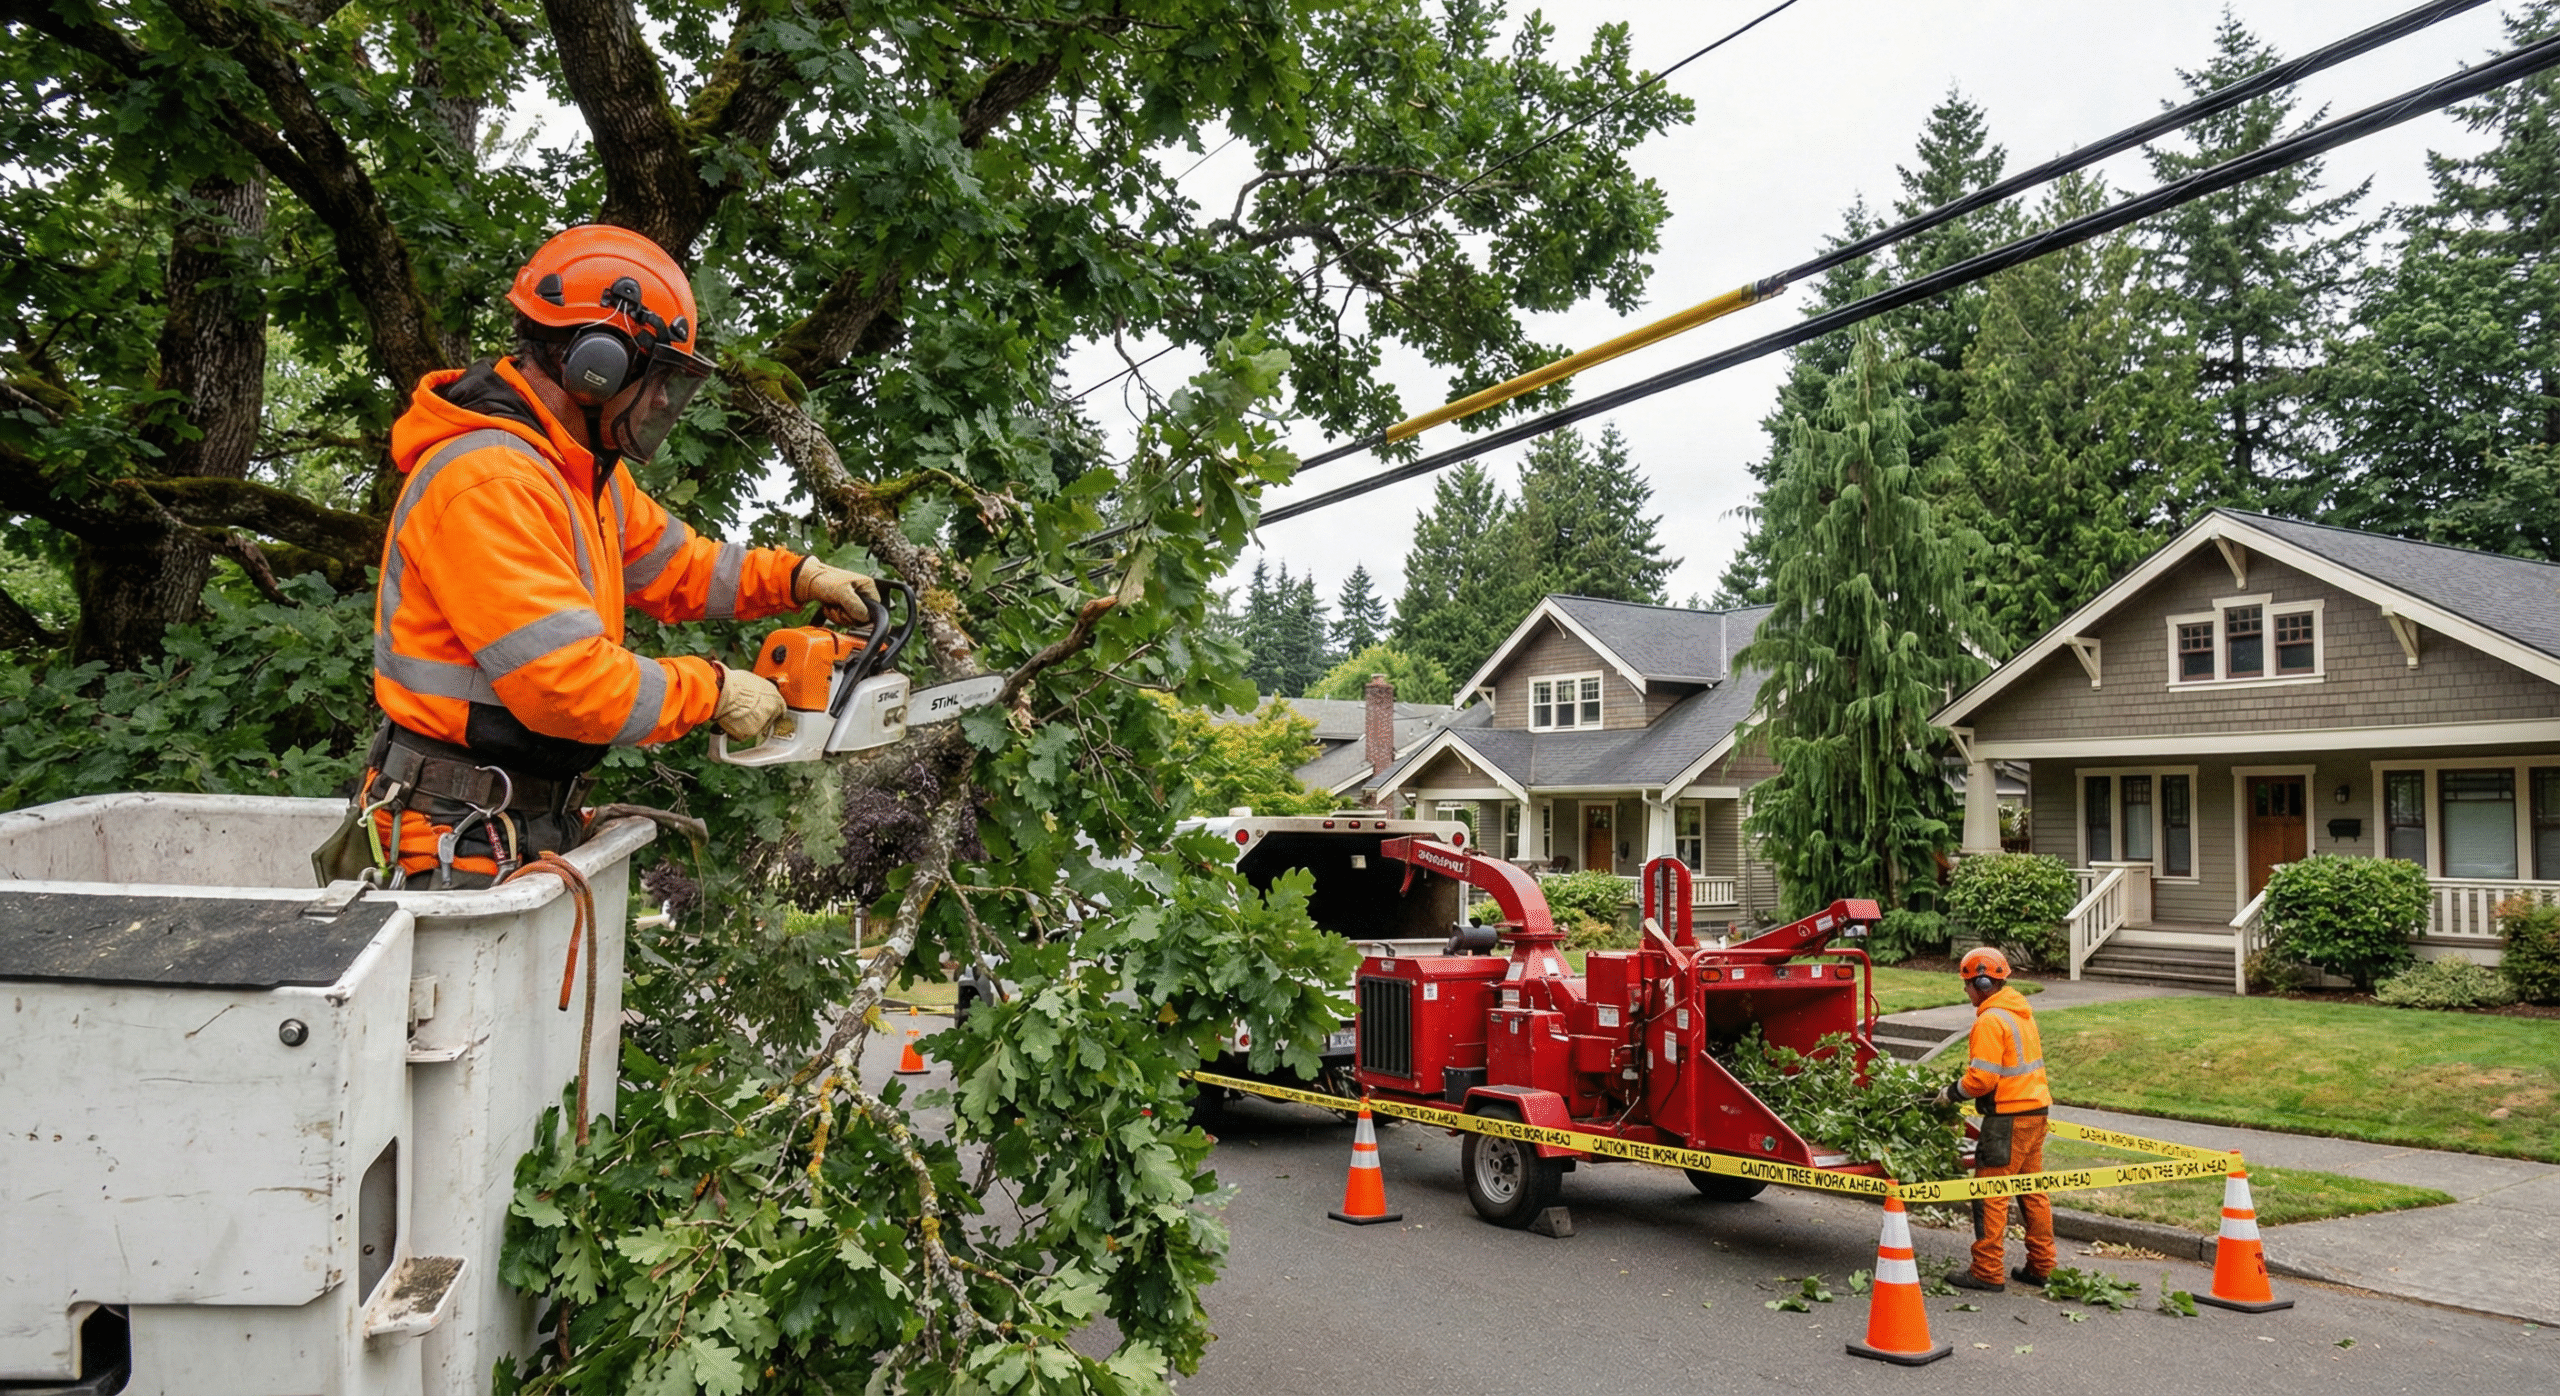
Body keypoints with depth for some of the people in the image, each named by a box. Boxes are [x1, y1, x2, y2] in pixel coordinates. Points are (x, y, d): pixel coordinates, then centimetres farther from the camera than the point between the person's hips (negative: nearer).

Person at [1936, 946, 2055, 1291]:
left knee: (1990, 1194, -3)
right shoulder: (2020, 1010, 13)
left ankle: (1988, 1272, 0)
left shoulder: (1990, 1020, -17)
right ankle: (2040, 1266, 22)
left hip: (2008, 1117, -10)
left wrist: (1953, 1091, -5)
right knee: (2032, 1190, 16)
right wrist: (1966, 1076, 15)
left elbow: (1982, 1078, -21)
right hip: (2036, 1108, 10)